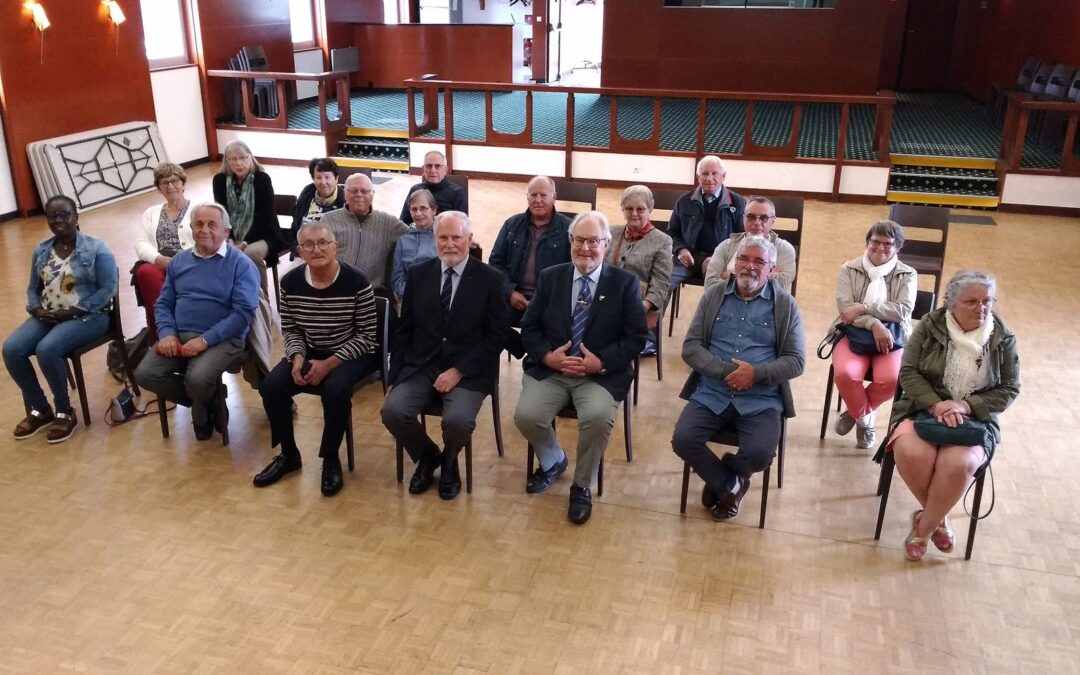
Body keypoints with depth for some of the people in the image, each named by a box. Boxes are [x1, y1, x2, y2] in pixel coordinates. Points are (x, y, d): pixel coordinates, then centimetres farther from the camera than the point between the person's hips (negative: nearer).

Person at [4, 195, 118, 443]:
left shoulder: (96, 248, -7)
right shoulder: (41, 251, 12)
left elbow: (108, 289, -13)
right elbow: (33, 288, 17)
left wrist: (72, 312, -18)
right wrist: (37, 310, -6)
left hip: (87, 316, -6)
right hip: (47, 316, 6)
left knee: (46, 349, -31)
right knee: (11, 349, -17)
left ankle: (65, 412, -10)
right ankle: (39, 409, 2)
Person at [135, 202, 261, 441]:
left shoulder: (241, 264, -4)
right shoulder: (179, 260, 15)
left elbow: (242, 313, -13)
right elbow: (163, 303, 15)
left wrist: (205, 340, -20)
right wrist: (167, 333, -7)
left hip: (221, 339, -5)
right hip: (178, 335, 5)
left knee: (198, 380, -31)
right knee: (145, 374, -16)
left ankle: (201, 410, 8)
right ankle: (206, 400, 7)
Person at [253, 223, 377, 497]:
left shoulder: (356, 281, -17)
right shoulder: (290, 281, -4)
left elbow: (367, 334, -14)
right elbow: (289, 329, 6)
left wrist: (329, 364, -21)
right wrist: (297, 358, -16)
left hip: (350, 354, -4)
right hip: (308, 353, 5)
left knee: (335, 388, -34)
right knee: (270, 386, -17)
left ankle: (331, 460, -10)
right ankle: (289, 454, 6)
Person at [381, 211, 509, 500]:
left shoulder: (490, 278, -3)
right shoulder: (418, 274, 7)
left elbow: (496, 336, -6)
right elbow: (404, 330, 10)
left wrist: (458, 371, -15)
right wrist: (395, 377, 1)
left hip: (468, 370, -3)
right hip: (421, 365, 3)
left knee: (458, 420, -30)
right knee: (392, 411, -22)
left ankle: (448, 461, 9)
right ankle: (428, 455, 11)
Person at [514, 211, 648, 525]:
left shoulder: (625, 283, 1)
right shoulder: (550, 277, 8)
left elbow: (636, 338, -3)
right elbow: (529, 327, 8)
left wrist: (601, 362, -17)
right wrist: (547, 356, -11)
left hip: (602, 374, -2)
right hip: (549, 369, 3)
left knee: (598, 417, -32)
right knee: (526, 415, -22)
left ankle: (582, 486, -3)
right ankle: (553, 461, 14)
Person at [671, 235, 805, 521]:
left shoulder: (786, 305, 5)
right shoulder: (713, 296, 9)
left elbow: (796, 361, 0)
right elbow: (690, 347, 2)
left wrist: (756, 373, -18)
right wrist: (726, 371, -15)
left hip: (761, 399, -1)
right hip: (711, 394, 2)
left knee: (760, 454, -26)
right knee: (682, 440, -22)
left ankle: (720, 478, 10)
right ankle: (729, 484, 7)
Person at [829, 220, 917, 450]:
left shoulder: (907, 275, 7)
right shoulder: (849, 269, 6)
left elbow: (903, 310, -10)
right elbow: (845, 308, -7)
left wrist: (863, 307, -18)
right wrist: (874, 324, -24)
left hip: (892, 337, 0)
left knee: (891, 379, -29)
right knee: (845, 374, -31)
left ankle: (856, 411, 5)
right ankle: (864, 418, 3)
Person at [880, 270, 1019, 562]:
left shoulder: (1003, 338, 1)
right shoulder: (930, 326, -1)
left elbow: (1009, 389, 1)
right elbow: (908, 372, -4)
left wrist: (966, 406, -16)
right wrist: (936, 405, -20)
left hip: (975, 418, 0)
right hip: (923, 408, 0)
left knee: (959, 465, -32)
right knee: (910, 453, -31)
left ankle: (923, 527, -6)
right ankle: (938, 519, -2)